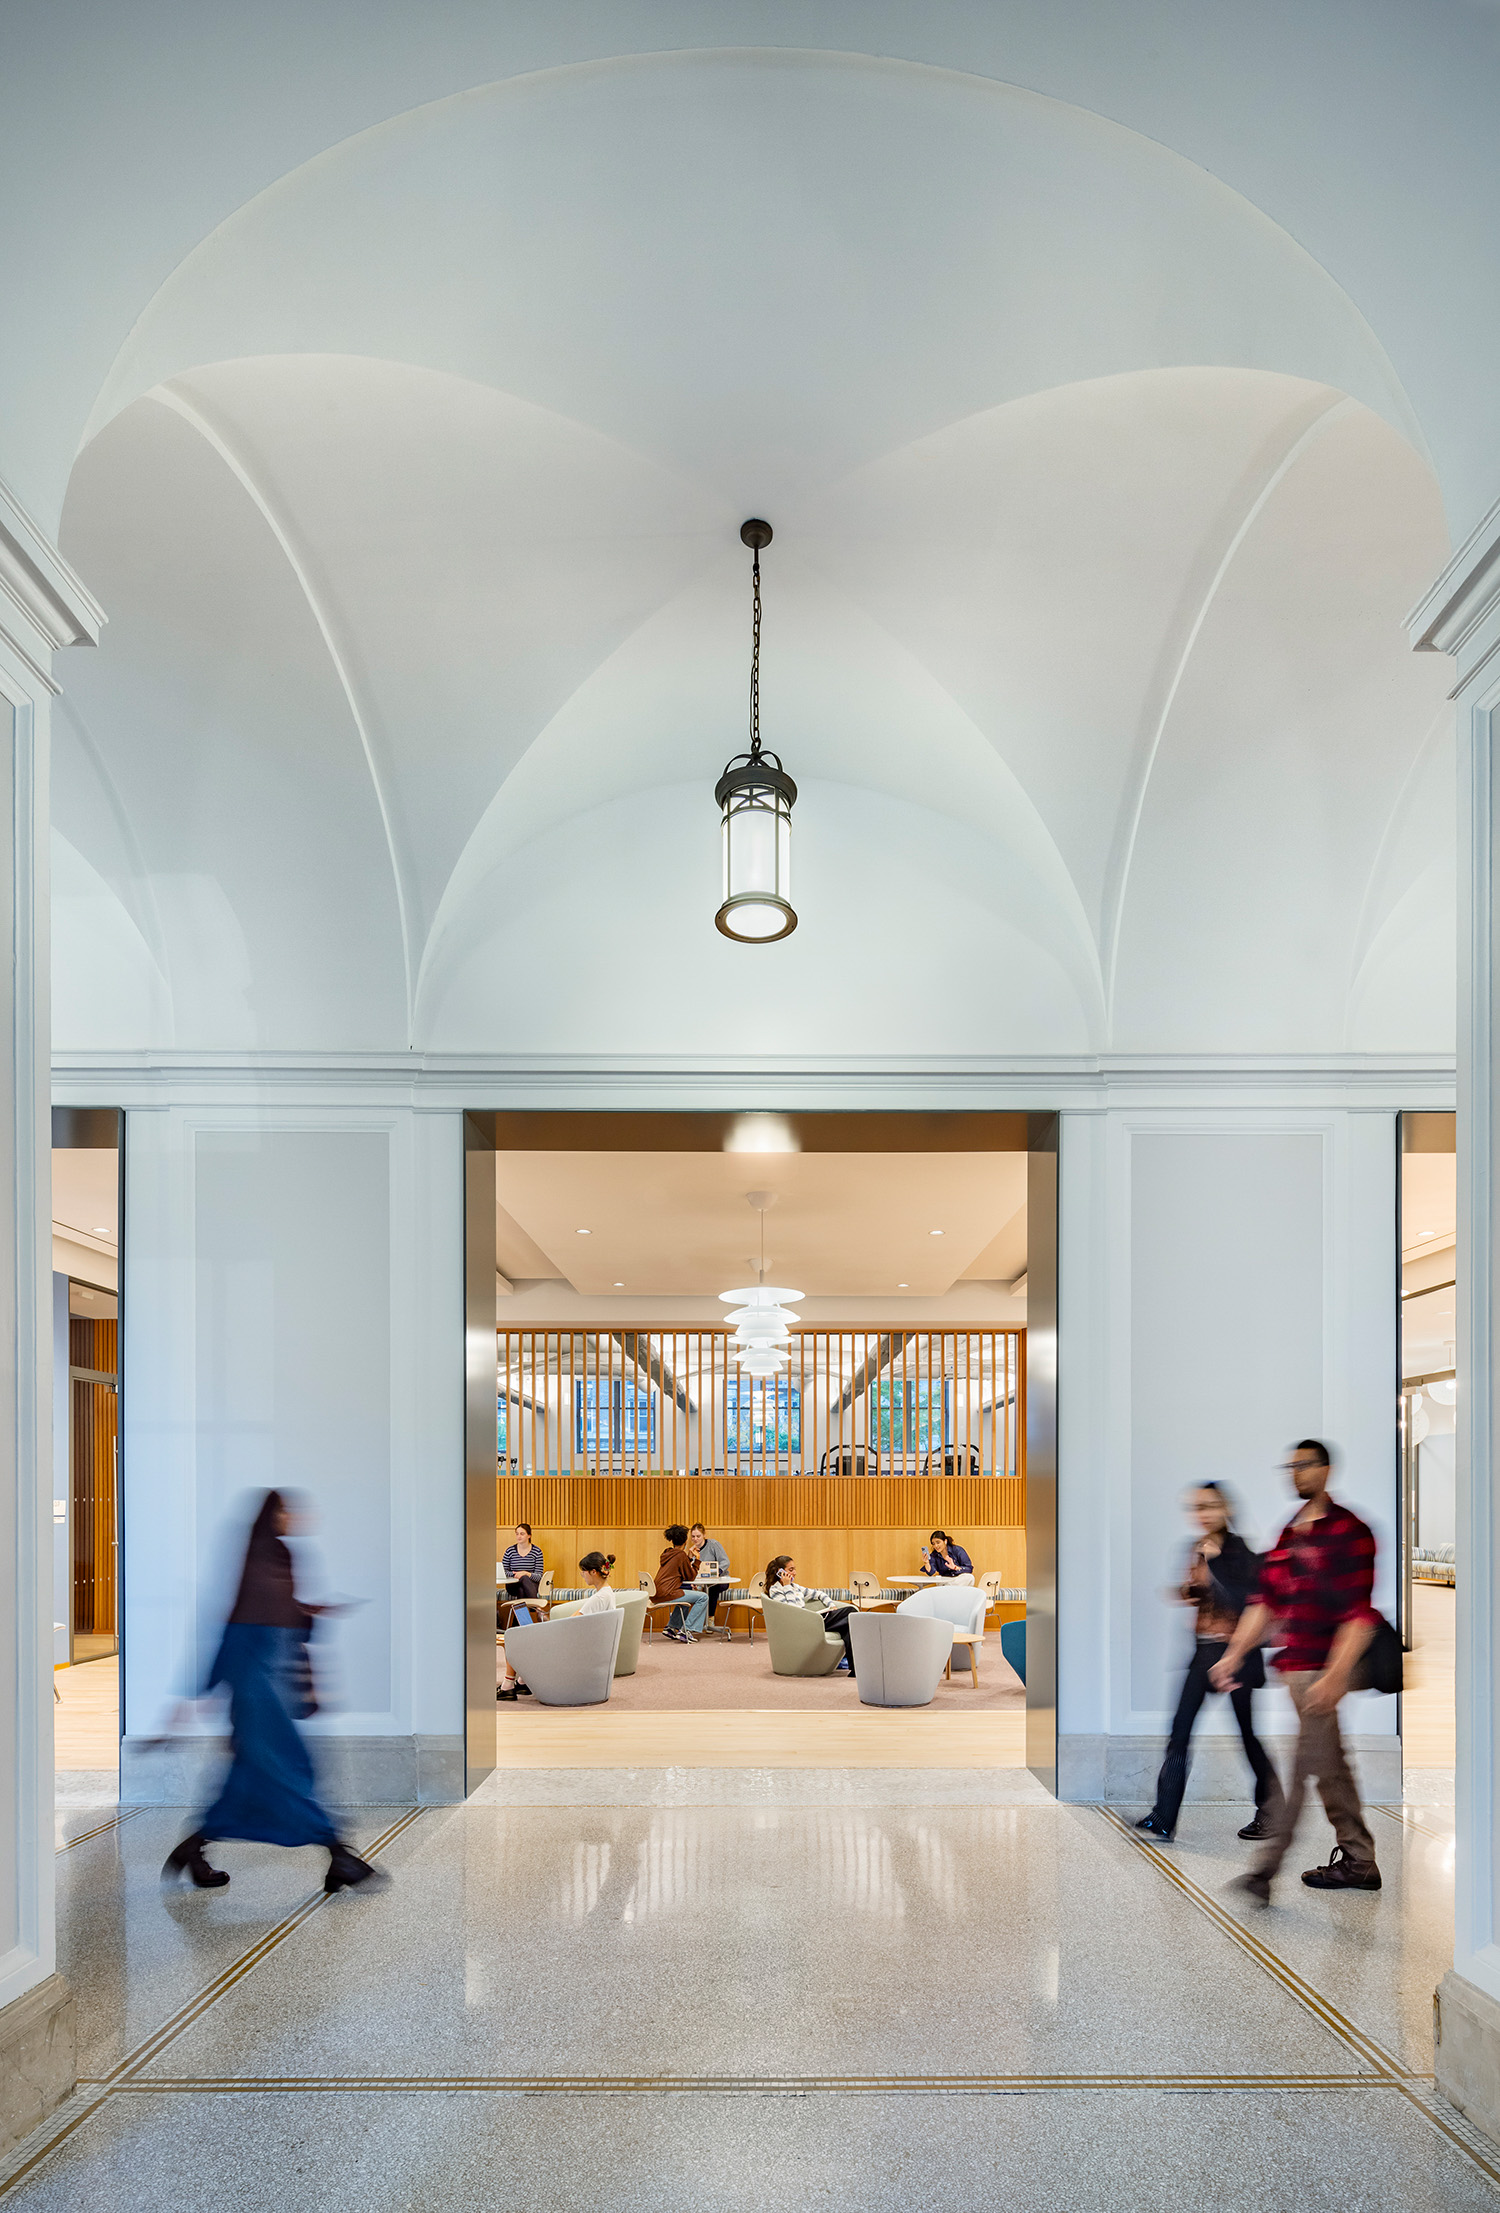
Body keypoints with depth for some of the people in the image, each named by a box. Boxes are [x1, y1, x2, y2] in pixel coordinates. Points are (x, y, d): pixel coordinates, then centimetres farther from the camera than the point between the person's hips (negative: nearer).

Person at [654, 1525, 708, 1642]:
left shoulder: (667, 1553, 17)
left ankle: (672, 1627, 30)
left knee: (685, 1596, 35)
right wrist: (696, 1561, 9)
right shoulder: (681, 1555, -9)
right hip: (667, 1592, -10)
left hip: (658, 1593, 10)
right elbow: (690, 1577, -1)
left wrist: (689, 1558, 23)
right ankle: (686, 1630, -5)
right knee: (703, 1597, -5)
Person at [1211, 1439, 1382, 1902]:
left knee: (1297, 1769, -7)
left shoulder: (1348, 1531, -10)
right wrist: (1234, 1655, 12)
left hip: (1318, 1670, -8)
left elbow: (1360, 1615, -16)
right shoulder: (1288, 1535, 14)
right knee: (1330, 1767, 16)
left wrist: (1334, 1676, -22)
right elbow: (1264, 1602, 18)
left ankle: (1264, 1872, -5)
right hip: (1289, 1668, 8)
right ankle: (1359, 1862, 27)